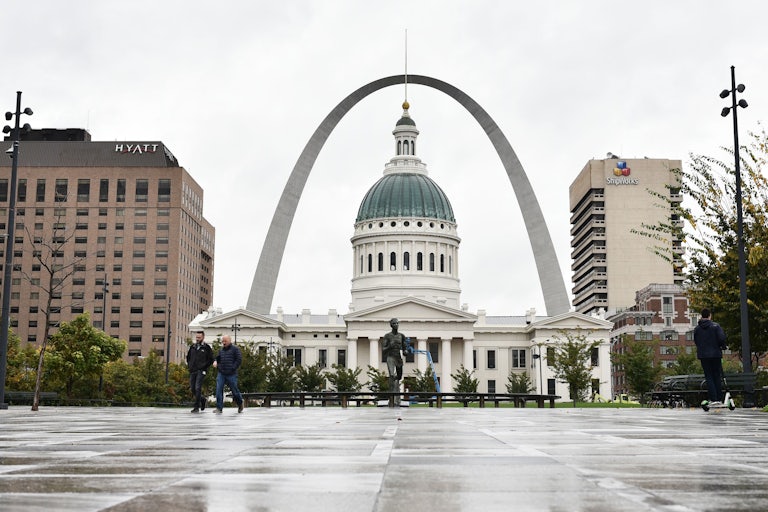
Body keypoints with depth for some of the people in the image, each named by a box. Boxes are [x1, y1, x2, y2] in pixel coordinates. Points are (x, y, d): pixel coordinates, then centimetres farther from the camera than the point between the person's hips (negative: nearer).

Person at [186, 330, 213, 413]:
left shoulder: (207, 347, -1)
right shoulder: (192, 347, 12)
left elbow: (211, 360, 1)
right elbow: (188, 357, 26)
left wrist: (204, 367, -7)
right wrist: (189, 366, 13)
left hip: (201, 371, -5)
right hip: (192, 371, 5)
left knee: (198, 388, -14)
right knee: (193, 389, 5)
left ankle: (196, 407, -9)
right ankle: (202, 399, 31)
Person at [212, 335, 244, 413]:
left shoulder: (235, 349, -1)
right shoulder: (221, 350, 14)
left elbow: (239, 360, -7)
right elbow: (217, 358, 26)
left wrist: (233, 368, -14)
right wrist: (215, 361, 2)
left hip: (231, 374, -4)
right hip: (221, 374, 4)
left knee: (234, 390, 6)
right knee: (219, 390, -8)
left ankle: (240, 404, 31)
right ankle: (219, 408, -5)